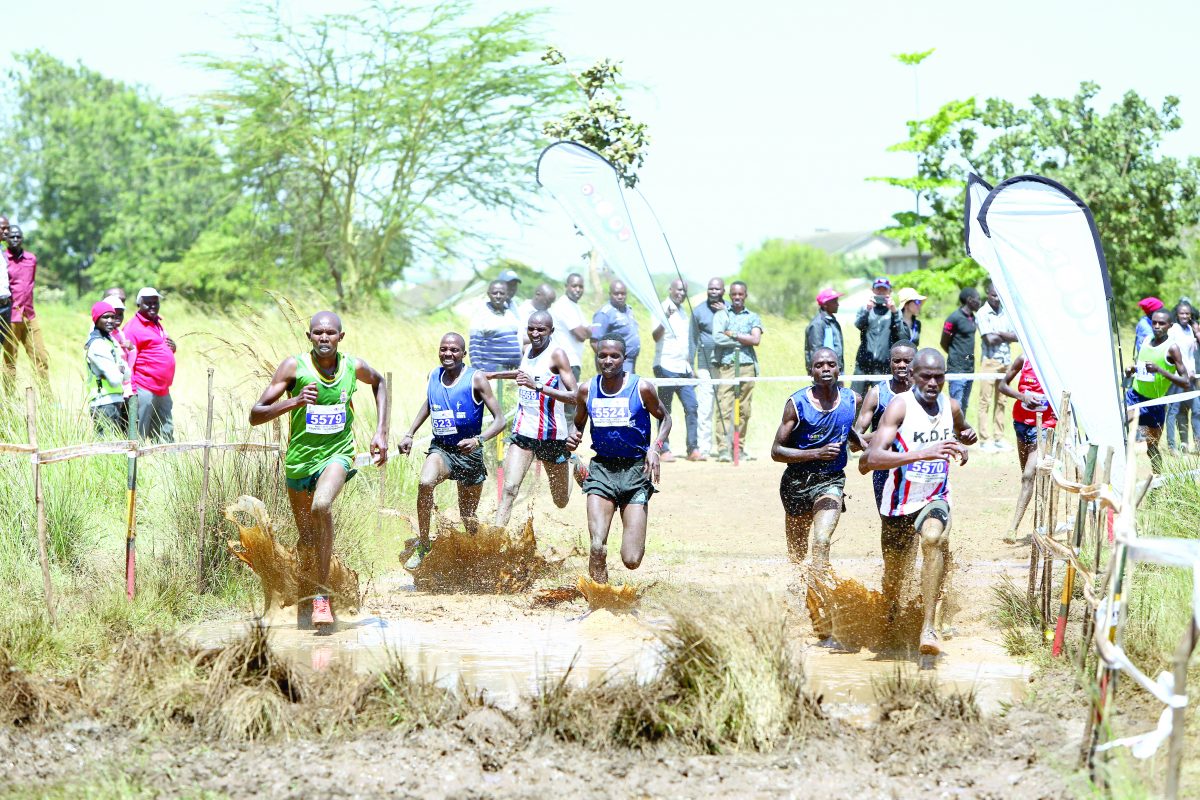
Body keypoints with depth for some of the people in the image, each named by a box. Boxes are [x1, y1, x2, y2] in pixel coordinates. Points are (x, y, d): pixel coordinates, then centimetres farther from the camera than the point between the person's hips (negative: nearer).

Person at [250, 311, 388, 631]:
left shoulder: (354, 367, -7)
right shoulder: (294, 366, -13)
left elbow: (379, 382, 19)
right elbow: (255, 416, -15)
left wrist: (381, 432, 10)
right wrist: (294, 401, -31)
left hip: (338, 453, -1)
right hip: (300, 458, 1)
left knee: (321, 506, -31)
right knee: (307, 539, 10)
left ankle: (322, 595, -22)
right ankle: (305, 601, 38)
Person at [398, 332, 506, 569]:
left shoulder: (475, 379, -12)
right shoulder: (434, 376, 2)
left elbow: (500, 420, -14)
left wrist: (478, 440, -30)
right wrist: (409, 435, 16)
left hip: (469, 453, -2)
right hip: (441, 449, 2)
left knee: (468, 519, 7)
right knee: (425, 483, -31)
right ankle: (422, 545, -19)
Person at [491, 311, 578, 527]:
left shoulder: (556, 354, -15)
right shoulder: (528, 350, 6)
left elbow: (574, 396, -24)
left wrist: (538, 386, -34)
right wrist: (493, 375, 33)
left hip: (551, 435, -4)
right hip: (523, 432, 4)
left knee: (561, 501, 14)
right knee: (509, 488, -16)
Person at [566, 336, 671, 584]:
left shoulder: (641, 388, -5)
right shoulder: (587, 390, 2)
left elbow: (664, 418, 9)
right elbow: (578, 424, 18)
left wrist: (656, 447, -8)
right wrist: (573, 439, -5)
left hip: (636, 470, -1)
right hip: (602, 469, 1)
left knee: (632, 561, -5)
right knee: (597, 549, -20)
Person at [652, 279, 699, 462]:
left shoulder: (684, 312, 19)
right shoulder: (663, 309, -6)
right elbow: (656, 336, -19)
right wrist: (665, 318, -33)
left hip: (683, 369, 7)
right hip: (666, 367, -7)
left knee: (691, 407, -1)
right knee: (665, 411, -2)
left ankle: (693, 449, 0)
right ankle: (664, 450, 1)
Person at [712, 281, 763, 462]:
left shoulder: (753, 317, 15)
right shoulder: (721, 315, 11)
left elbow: (756, 340, -2)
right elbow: (717, 338, -5)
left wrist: (733, 334, -4)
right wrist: (743, 340, -2)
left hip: (747, 366, 2)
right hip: (726, 366, -2)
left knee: (744, 410, 2)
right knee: (724, 408, -11)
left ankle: (739, 447, 9)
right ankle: (723, 449, -15)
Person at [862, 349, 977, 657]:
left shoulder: (952, 407, 1)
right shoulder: (900, 406, -16)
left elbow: (963, 434, 27)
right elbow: (872, 458, -30)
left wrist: (964, 441, 2)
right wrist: (923, 453, -41)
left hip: (935, 499, 2)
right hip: (899, 504, -2)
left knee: (933, 539, -31)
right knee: (893, 576, 12)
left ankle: (928, 627, -33)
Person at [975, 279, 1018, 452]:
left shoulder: (1006, 312, 11)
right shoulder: (983, 313, -6)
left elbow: (1016, 336, 3)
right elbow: (990, 339, -15)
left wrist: (999, 334, -10)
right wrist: (1006, 336, -1)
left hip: (1005, 361, 5)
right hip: (990, 362, -5)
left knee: (1000, 401, 8)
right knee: (985, 401, -5)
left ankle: (999, 438, 13)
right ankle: (985, 440, -5)